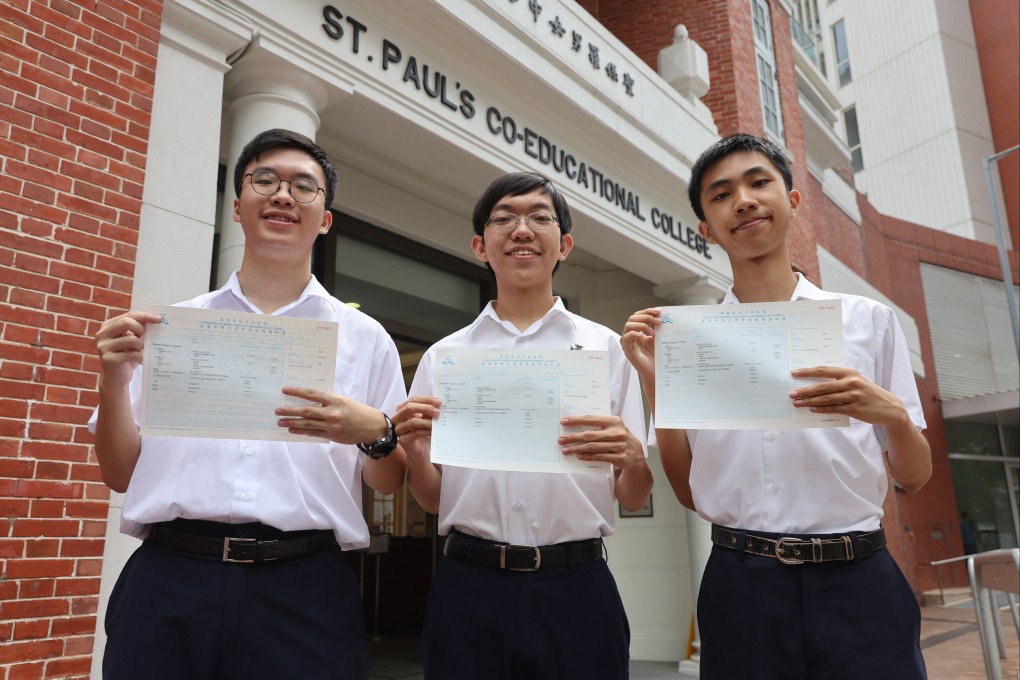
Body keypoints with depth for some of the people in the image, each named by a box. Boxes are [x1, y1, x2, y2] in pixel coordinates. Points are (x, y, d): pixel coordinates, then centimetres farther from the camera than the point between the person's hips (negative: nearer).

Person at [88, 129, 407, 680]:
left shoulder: (364, 338, 7)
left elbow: (390, 484, 8)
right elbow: (121, 474, 12)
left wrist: (374, 433, -14)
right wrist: (113, 382, -5)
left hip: (303, 587, 0)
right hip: (168, 578, 1)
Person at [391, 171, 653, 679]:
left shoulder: (605, 348, 3)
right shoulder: (444, 357, 7)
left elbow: (634, 499, 4)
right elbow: (432, 498, 9)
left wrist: (630, 456, -18)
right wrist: (414, 452, -12)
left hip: (576, 590, -1)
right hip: (468, 587, 1)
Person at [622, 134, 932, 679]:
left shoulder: (868, 319, 3)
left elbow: (914, 478, 6)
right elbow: (689, 491, 3)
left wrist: (891, 412, -15)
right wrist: (653, 380, -9)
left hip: (857, 580, 0)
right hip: (741, 587, 0)